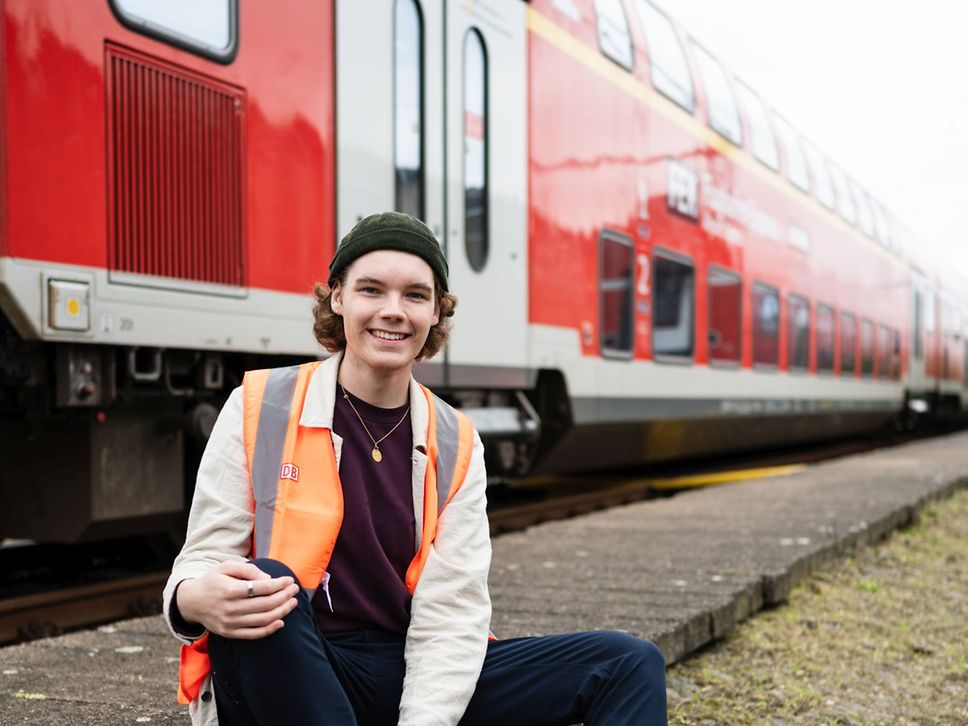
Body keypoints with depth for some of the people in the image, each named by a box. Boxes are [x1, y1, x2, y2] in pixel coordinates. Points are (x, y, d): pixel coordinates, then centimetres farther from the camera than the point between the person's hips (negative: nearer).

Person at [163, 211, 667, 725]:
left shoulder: (455, 446, 5)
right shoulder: (259, 408, -3)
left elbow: (451, 613, -3)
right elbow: (204, 562, -6)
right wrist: (196, 600, -32)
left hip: (410, 678, 4)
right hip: (282, 677, -3)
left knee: (629, 664, -9)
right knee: (261, 589, -37)